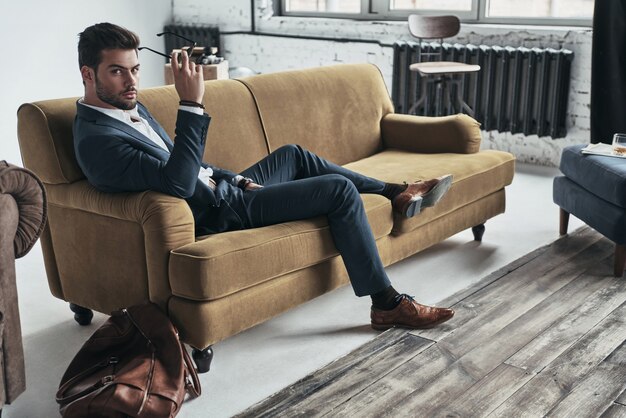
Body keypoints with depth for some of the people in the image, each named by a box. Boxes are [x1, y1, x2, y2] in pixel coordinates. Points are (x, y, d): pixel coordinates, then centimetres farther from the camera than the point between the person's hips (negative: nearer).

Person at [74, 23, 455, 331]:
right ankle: (387, 303, -3)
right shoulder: (95, 139, -24)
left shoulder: (130, 108, 7)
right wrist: (191, 104, -36)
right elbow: (178, 182, -35)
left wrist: (238, 178, 6)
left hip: (224, 189, 10)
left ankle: (396, 194, 31)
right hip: (218, 213, -10)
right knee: (340, 190, -12)